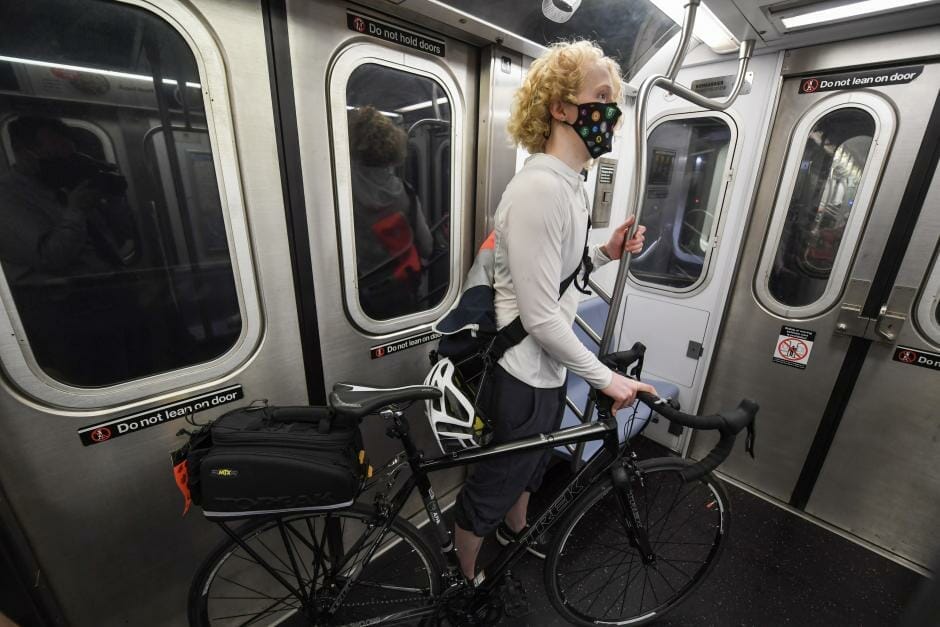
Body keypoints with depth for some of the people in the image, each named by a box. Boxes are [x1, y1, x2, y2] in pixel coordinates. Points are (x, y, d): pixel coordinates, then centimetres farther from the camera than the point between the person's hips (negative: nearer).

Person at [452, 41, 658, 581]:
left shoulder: (570, 184, 8)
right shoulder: (539, 189, -26)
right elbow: (540, 317, -27)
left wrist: (607, 252, 1)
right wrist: (607, 378, -16)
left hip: (546, 368, 10)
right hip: (522, 377, -9)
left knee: (531, 466, 31)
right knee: (490, 487, 15)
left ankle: (516, 530, 61)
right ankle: (465, 581, 45)